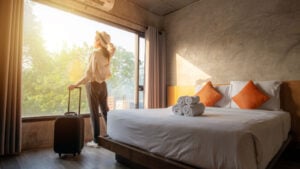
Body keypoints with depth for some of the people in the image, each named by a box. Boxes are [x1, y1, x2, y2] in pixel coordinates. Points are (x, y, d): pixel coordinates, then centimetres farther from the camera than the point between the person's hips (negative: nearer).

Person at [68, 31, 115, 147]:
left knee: (94, 113, 2)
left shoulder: (95, 53, -14)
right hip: (103, 84, 7)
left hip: (93, 84, -7)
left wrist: (75, 85, -14)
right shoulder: (107, 54, 6)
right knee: (105, 110, 13)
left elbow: (89, 74, -18)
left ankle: (96, 140, 12)